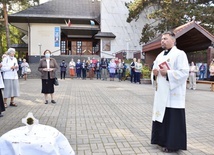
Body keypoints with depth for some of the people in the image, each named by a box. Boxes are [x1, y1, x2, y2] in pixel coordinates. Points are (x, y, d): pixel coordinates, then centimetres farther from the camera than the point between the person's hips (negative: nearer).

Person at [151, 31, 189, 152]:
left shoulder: (180, 54, -7)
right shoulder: (160, 55, 16)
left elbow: (184, 72, -17)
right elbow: (155, 70, 21)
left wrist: (167, 73, -19)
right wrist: (154, 73, -2)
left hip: (173, 94, -7)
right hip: (161, 93, 8)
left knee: (173, 119, -1)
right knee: (161, 117, 13)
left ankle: (172, 144, 10)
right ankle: (162, 140, 26)